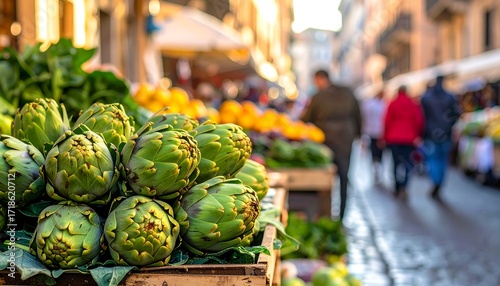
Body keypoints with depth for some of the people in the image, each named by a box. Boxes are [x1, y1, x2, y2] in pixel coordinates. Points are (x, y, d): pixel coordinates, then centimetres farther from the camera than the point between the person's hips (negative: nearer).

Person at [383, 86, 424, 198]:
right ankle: (403, 187, -20)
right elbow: (420, 121, -1)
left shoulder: (392, 104, 1)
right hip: (409, 139, -1)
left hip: (394, 139, 1)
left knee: (397, 163, 12)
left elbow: (387, 121, -1)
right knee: (408, 163, 1)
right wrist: (418, 135, 10)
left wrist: (386, 137, 7)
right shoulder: (414, 105, 1)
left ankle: (397, 189, 15)